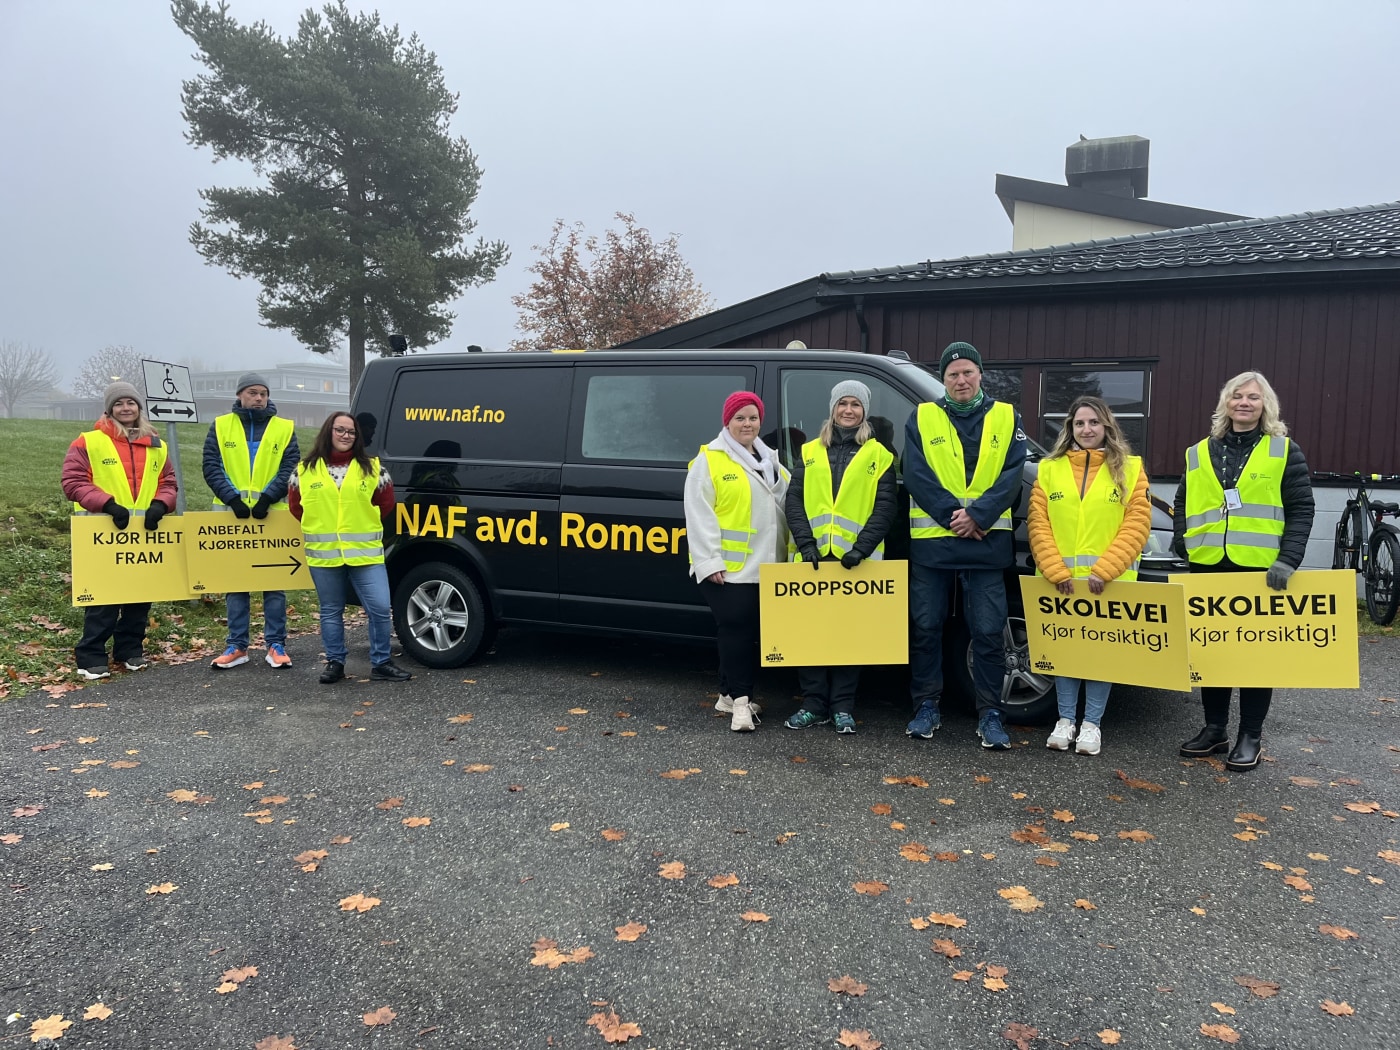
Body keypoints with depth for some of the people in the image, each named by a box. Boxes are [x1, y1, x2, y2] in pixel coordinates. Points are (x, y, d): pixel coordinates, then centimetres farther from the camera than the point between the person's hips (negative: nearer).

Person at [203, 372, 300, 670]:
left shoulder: (284, 428, 5)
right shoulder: (220, 426, 7)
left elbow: (290, 468, -3)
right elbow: (211, 467, -1)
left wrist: (267, 498, -16)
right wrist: (232, 498, -14)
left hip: (272, 515, -1)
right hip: (232, 515, 1)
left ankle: (276, 645, 10)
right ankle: (236, 645, 14)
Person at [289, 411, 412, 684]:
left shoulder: (371, 467, 3)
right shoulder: (305, 469, 5)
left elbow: (386, 503, 9)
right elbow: (295, 505, 14)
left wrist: (365, 525, 11)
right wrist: (320, 526, 11)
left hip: (365, 552, 0)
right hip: (323, 554, 1)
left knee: (380, 608, -5)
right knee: (331, 611, 10)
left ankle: (381, 664, 8)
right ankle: (335, 663, 23)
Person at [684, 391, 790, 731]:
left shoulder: (770, 461, 16)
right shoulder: (709, 460, -4)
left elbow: (788, 505, 21)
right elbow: (699, 516, -10)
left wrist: (789, 551, 10)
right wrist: (710, 562, -17)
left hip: (764, 565, 7)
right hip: (727, 566, -6)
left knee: (753, 632, 10)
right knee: (736, 630, -8)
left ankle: (730, 694, 21)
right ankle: (740, 700, -3)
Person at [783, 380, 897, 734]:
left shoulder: (878, 456, 6)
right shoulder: (810, 452, 12)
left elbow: (884, 508, -2)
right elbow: (794, 501, 5)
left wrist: (861, 548, -14)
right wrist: (805, 544, -8)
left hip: (856, 560, -2)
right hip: (813, 558, 2)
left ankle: (842, 706, 13)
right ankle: (813, 703, 14)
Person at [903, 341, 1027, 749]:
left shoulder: (1006, 417, 7)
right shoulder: (921, 418, 5)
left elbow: (1011, 475, -3)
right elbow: (915, 475, -5)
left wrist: (977, 515, -15)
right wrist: (953, 515, -15)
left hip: (987, 542, 0)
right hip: (931, 540, 0)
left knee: (988, 631, 1)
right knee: (926, 627, 6)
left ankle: (990, 714, 11)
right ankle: (927, 706, 19)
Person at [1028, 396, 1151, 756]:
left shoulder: (1129, 469, 3)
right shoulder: (1049, 469, 6)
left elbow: (1136, 526, -5)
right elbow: (1038, 524, 0)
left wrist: (1103, 571, -15)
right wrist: (1056, 570, -12)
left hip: (1110, 580, -1)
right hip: (1060, 580, 1)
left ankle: (1092, 723, 15)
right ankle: (1065, 719, 18)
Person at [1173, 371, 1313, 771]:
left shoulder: (1284, 451, 1)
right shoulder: (1200, 453, 10)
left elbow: (1301, 510, -4)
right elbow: (1182, 504, 18)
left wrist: (1288, 559, -15)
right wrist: (1181, 541, 2)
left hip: (1260, 569, -3)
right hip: (1208, 567, 3)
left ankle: (1251, 736, 15)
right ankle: (1214, 728, 22)